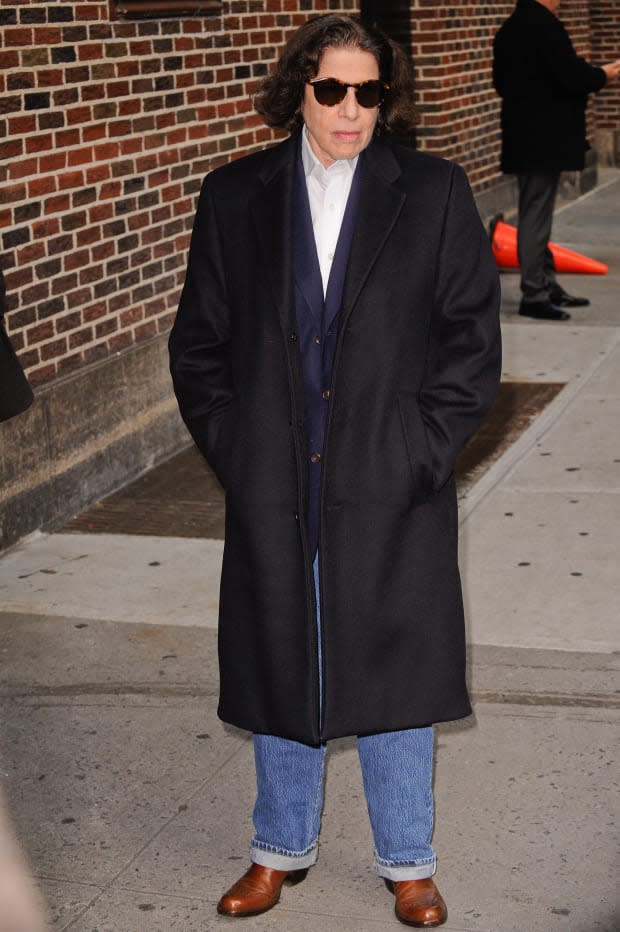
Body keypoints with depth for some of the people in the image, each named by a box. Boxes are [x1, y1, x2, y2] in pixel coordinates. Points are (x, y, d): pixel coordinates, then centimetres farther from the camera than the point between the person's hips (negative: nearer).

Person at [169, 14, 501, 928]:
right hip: (273, 489, 2)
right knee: (279, 670, 14)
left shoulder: (434, 193, -2)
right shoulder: (234, 197, 2)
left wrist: (424, 444, -8)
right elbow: (198, 342, 7)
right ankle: (281, 850, 34)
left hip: (392, 486, -1)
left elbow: (473, 334, 0)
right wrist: (230, 445, -2)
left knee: (394, 671, 9)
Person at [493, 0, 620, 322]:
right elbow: (572, 78, -20)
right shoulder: (545, 26, -17)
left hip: (522, 138, 10)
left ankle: (548, 286, 25)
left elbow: (501, 83, 16)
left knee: (536, 214, 16)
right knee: (535, 216, -5)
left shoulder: (508, 29, 11)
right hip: (545, 140, -10)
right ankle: (533, 296, 0)